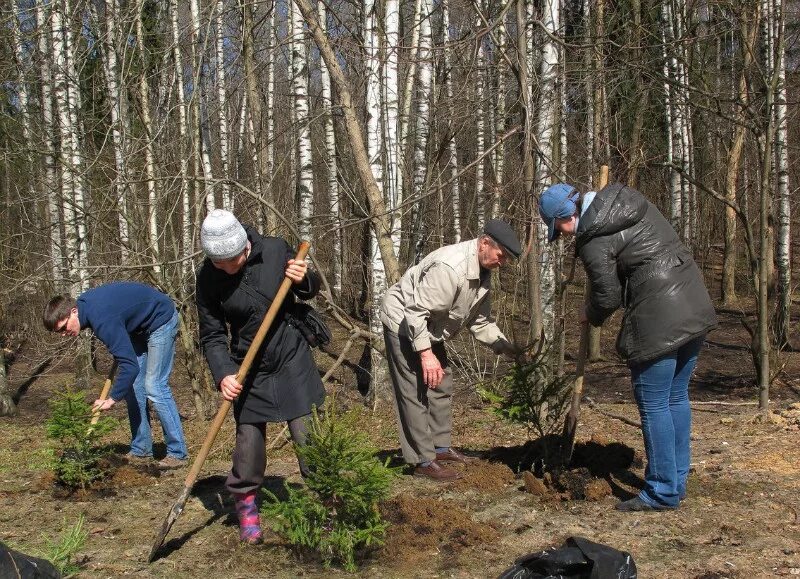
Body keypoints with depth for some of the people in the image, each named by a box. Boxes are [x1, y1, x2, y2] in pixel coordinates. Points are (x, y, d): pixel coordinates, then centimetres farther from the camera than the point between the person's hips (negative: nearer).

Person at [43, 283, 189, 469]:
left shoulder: (102, 319, -35)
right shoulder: (83, 303, -8)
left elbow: (130, 366, -35)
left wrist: (112, 399, -28)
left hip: (161, 320, -10)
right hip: (140, 326, 10)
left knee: (154, 387, -14)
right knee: (132, 386, 5)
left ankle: (177, 453, -10)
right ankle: (141, 450, 10)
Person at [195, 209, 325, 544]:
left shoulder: (276, 251, -11)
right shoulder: (208, 278, -11)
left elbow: (311, 292, 6)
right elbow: (212, 335, -4)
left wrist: (304, 280, -17)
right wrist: (223, 375, -19)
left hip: (293, 362, 0)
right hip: (249, 371, 0)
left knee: (309, 436, -1)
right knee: (249, 440, 0)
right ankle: (245, 505, 21)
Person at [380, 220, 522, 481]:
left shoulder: (483, 273, -1)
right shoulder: (450, 267, -33)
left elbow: (480, 319, 8)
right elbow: (416, 310, -33)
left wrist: (505, 346, -2)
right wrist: (425, 353, -36)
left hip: (428, 327, 10)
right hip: (403, 323, -10)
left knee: (441, 385, 17)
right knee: (416, 392, -9)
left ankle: (441, 448, 29)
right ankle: (423, 461, -3)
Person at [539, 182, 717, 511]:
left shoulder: (593, 241, -13)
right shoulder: (625, 197, 11)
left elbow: (608, 297, -6)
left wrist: (590, 317, 15)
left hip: (660, 321, -9)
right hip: (695, 306, 9)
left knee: (653, 405, 1)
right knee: (677, 397, 16)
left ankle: (663, 493, 8)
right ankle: (677, 481, 26)